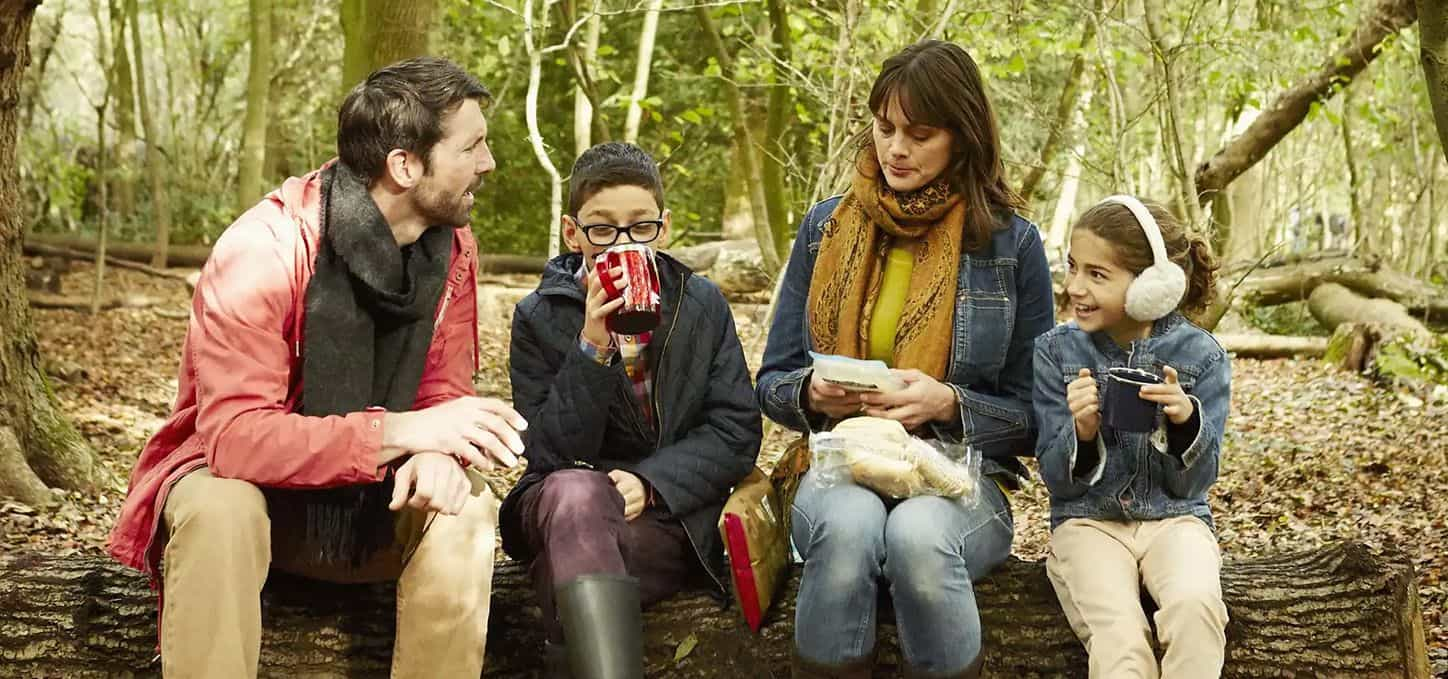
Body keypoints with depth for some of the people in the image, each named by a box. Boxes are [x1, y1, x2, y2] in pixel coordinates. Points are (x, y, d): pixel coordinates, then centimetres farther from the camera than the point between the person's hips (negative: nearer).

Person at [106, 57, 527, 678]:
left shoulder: (453, 246, -8)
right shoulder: (264, 250, -27)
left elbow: (443, 394, -5)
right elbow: (235, 435, -33)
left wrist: (437, 450, -31)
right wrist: (398, 431, -43)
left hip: (371, 494, 4)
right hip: (239, 477, -4)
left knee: (466, 509, -25)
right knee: (220, 512, -37)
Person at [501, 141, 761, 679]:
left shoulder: (703, 306, 7)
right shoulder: (538, 318, 2)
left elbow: (736, 431, 2)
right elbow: (552, 457, -7)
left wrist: (649, 483, -14)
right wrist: (592, 350, -19)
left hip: (668, 510, 0)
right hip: (565, 512, 0)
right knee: (575, 491, -39)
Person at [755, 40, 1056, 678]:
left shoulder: (1011, 242, 1)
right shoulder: (824, 228, 7)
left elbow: (1032, 416, 3)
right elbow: (772, 382, 12)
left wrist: (947, 404, -15)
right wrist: (811, 392, -10)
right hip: (841, 469, 1)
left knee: (919, 534, -37)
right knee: (850, 522, -35)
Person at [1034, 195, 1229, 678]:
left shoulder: (1201, 355, -2)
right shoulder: (1056, 352, -1)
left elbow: (1192, 483, -2)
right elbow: (1057, 479, -1)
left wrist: (1186, 421, -22)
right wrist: (1082, 432, -22)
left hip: (1174, 518, 1)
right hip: (1088, 522, 0)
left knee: (1193, 604, -33)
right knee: (1120, 640, -30)